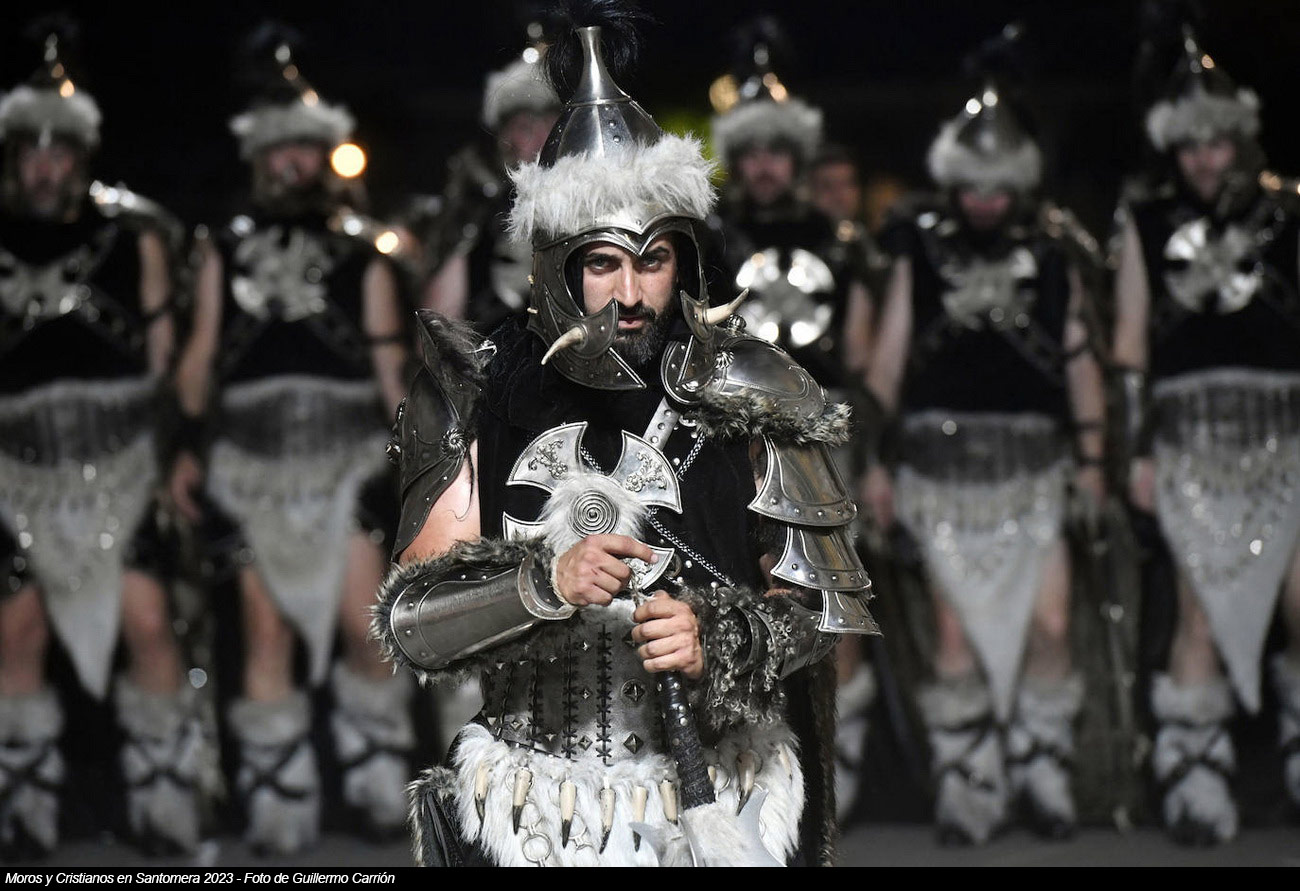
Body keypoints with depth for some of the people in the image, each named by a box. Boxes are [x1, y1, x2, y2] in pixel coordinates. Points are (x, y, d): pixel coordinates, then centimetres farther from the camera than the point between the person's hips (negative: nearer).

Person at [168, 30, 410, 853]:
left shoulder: (362, 261, 13)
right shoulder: (227, 254, 16)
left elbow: (391, 366, 9)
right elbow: (201, 355, 13)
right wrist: (191, 447, 4)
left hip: (344, 459, -1)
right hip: (254, 460, 1)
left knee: (366, 627, -11)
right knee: (267, 633, -2)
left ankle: (378, 784, 8)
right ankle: (280, 807, 4)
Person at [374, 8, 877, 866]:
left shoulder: (741, 408, -4)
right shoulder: (493, 403, -3)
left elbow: (814, 603, 0)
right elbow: (407, 622, -5)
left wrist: (720, 641, -20)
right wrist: (545, 586, -22)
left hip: (702, 806, 0)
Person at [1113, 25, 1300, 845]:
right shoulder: (1148, 224, 10)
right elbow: (1131, 339, 10)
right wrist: (1137, 447, 4)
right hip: (1193, 431, 0)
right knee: (1204, 608, -7)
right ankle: (1194, 780, 0)